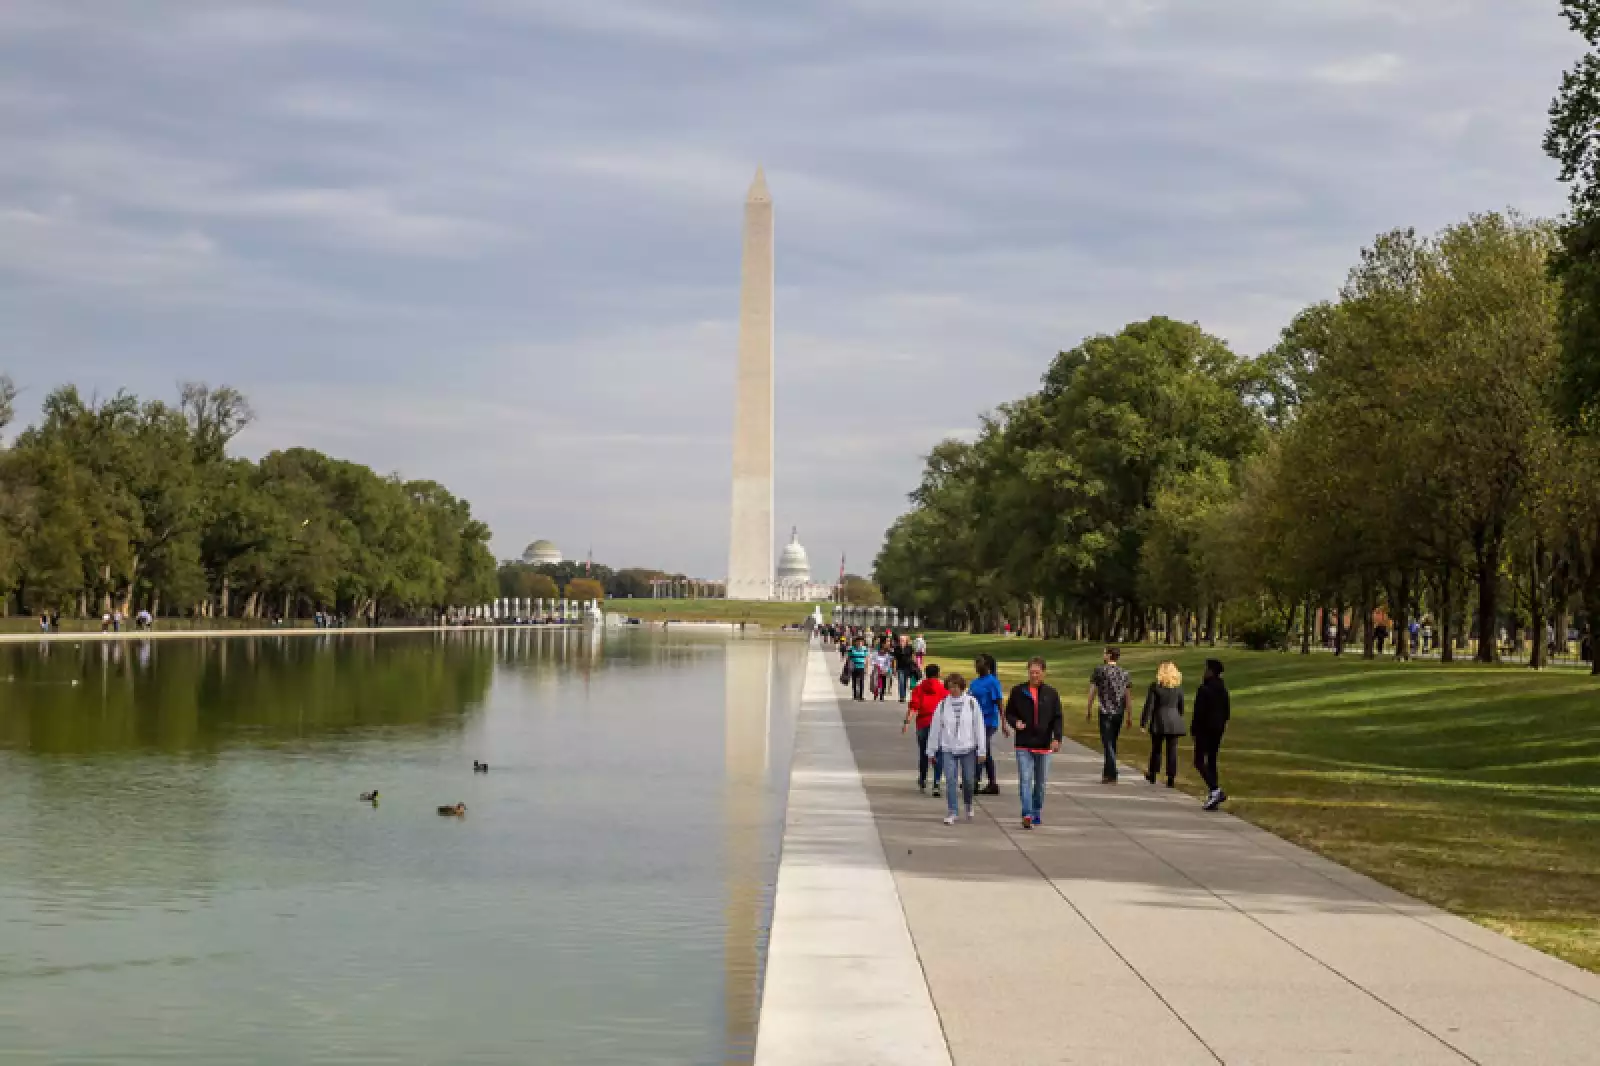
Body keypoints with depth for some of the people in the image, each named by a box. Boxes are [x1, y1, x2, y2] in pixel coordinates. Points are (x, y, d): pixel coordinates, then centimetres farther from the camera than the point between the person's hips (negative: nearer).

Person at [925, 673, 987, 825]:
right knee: (950, 781, -7)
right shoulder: (943, 704, 1)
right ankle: (951, 812, 0)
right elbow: (935, 727, 6)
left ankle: (968, 806, 34)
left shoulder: (971, 703, -2)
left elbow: (979, 726, 0)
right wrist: (931, 750, 8)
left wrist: (982, 750, -2)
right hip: (948, 749, 1)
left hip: (968, 748, -1)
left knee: (968, 781, 7)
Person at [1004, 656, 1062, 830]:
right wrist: (1015, 722, -13)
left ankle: (1037, 812, 26)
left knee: (1041, 782, 12)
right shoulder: (1018, 692, 1)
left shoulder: (1051, 694, 3)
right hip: (1023, 745, -1)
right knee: (1025, 780, -11)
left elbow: (1057, 718, 4)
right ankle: (1027, 815, -14)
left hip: (1044, 745, 2)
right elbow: (1009, 713, 9)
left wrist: (1057, 738, -9)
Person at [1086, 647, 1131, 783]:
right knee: (1112, 742, 16)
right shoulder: (1124, 673, 9)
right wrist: (1128, 715, 12)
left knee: (1107, 743, -4)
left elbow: (1092, 691, -3)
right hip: (1119, 713, 5)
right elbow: (1127, 696, 8)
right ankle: (1108, 771, 25)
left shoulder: (1099, 670, -5)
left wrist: (1089, 711, 6)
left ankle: (1112, 776, -10)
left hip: (1106, 712, -5)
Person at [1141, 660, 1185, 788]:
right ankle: (1171, 778, 0)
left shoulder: (1155, 685, -8)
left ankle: (1152, 775, 26)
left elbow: (1149, 705, -8)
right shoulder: (1178, 686, 0)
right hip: (1174, 721, 2)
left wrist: (1144, 722, -3)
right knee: (1172, 750, 3)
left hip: (1159, 721, -2)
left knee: (1156, 749, 13)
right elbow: (1181, 705, 9)